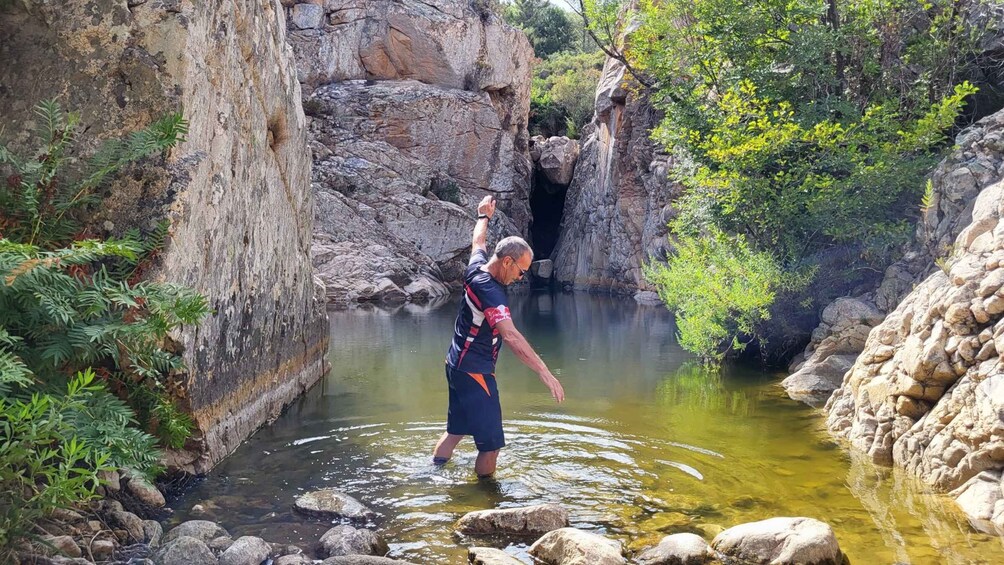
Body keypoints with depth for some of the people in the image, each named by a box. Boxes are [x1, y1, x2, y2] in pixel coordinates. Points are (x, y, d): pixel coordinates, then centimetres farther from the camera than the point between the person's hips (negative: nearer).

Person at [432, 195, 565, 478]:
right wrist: (544, 371, -41)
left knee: (456, 430, 22)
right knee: (491, 443, -5)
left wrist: (484, 217, 44)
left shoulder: (476, 266, 0)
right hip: (474, 372, -10)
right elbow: (511, 335, -36)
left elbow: (478, 241, 24)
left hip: (458, 365, 10)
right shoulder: (489, 290, -26)